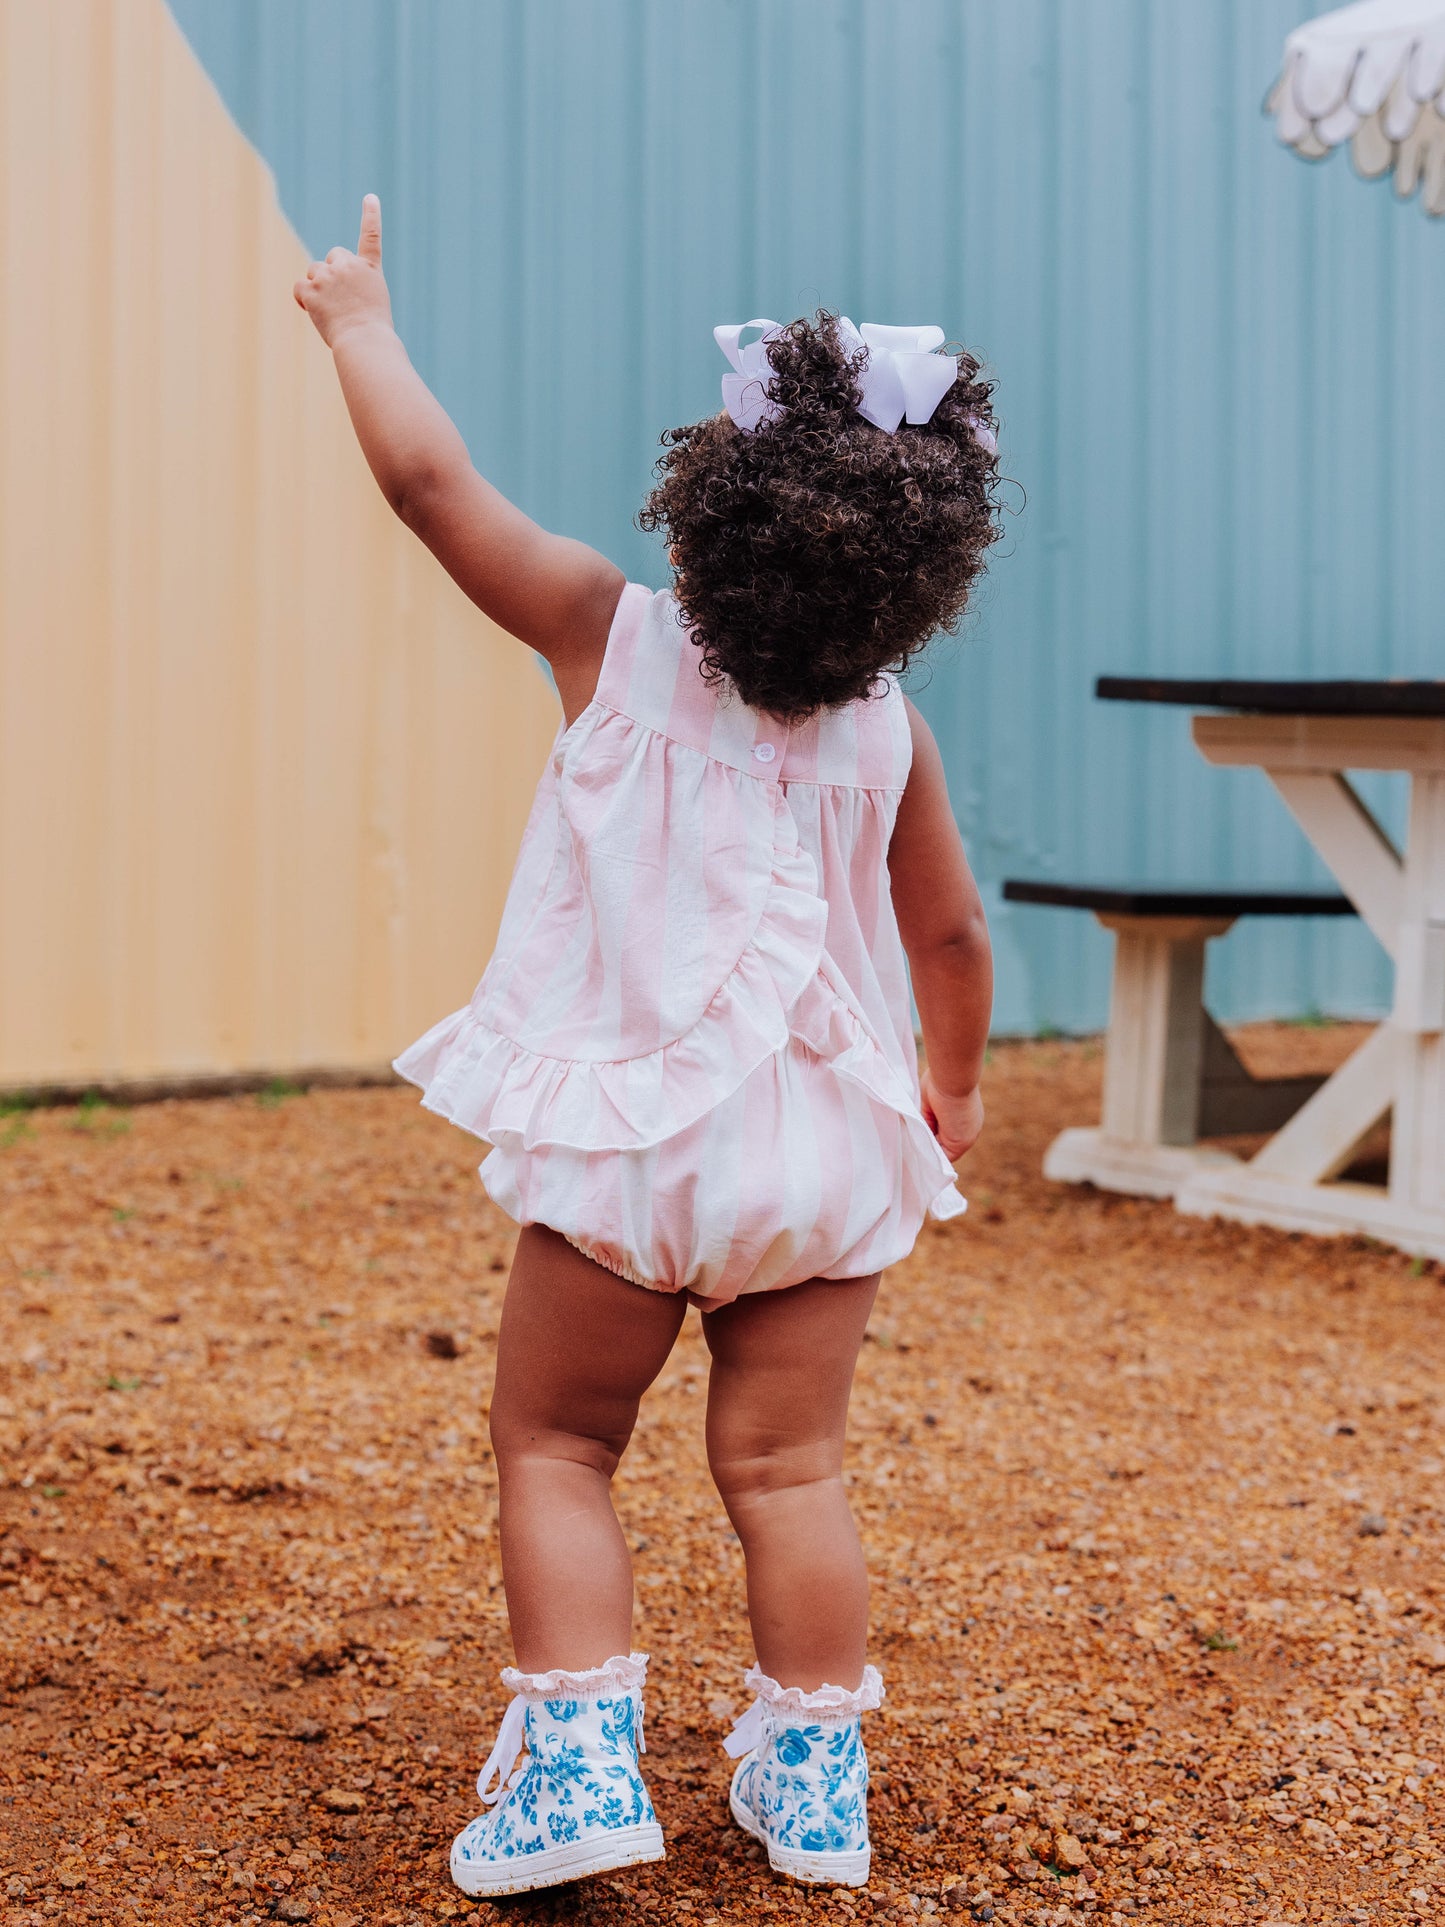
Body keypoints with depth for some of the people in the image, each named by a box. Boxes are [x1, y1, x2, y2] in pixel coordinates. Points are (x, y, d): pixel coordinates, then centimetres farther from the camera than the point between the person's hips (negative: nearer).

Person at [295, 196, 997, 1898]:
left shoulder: (613, 642, -7)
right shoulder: (888, 734, 2)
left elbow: (428, 477, -7)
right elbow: (951, 937, 13)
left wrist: (360, 322, 10)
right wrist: (953, 1083, 31)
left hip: (628, 1140, -3)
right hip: (824, 1146, 3)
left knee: (555, 1446, 11)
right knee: (784, 1467, 11)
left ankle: (576, 1760, 4)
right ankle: (813, 1783, 16)